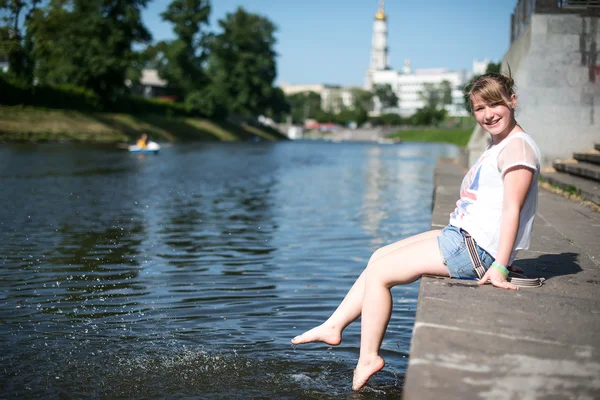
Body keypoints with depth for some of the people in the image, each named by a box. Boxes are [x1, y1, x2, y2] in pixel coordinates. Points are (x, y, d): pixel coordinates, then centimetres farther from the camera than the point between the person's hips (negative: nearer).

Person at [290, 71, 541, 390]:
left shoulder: (518, 146, -14)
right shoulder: (498, 145, 17)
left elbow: (512, 208, -21)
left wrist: (499, 267, -25)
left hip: (473, 249, -10)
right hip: (461, 237, 10)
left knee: (378, 272, -7)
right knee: (379, 257, 13)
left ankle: (368, 358, 4)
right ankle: (333, 327, 17)